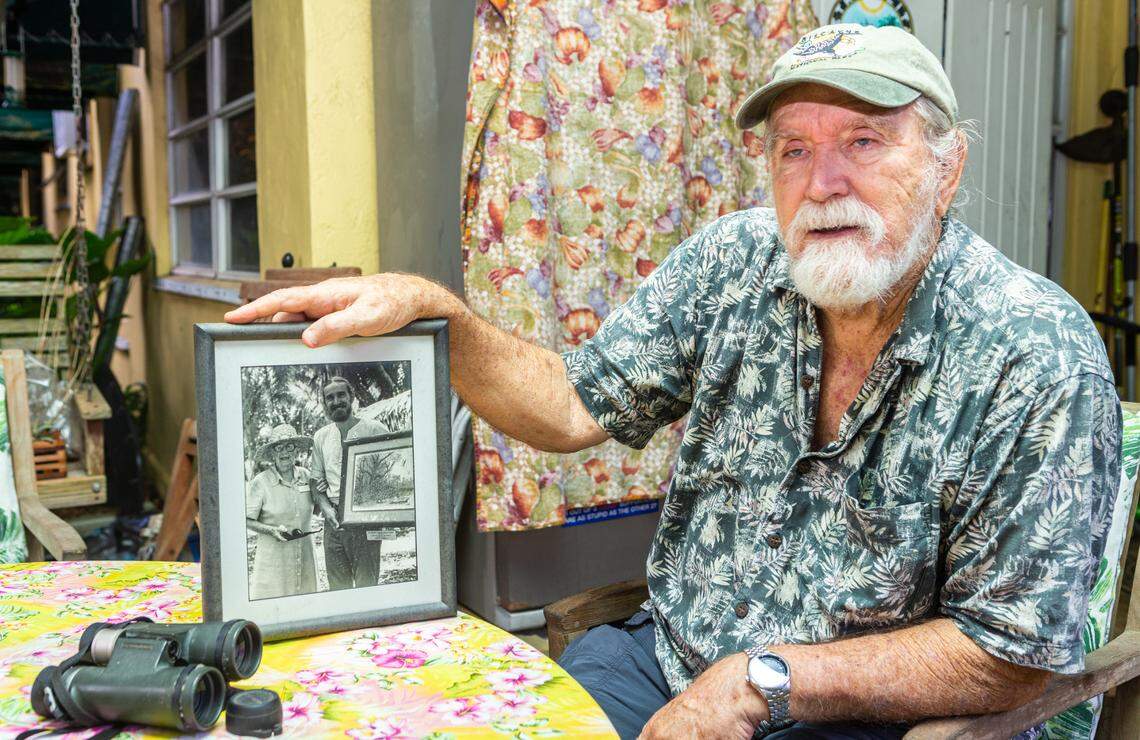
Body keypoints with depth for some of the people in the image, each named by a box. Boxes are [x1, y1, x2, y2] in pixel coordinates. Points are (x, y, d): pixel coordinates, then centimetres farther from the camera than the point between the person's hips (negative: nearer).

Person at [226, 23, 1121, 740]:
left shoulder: (1038, 361, -17)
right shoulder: (735, 262, -5)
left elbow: (1014, 654, -13)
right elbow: (575, 405, 1)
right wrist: (430, 308, -13)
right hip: (662, 656, 4)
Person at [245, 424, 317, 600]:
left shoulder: (305, 476, 3)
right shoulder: (260, 482, -11)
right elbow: (247, 521, -6)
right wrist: (272, 530, -19)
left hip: (303, 552, 4)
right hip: (273, 555, -4)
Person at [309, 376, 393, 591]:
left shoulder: (374, 429, 1)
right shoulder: (321, 436, 15)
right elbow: (315, 480, 15)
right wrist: (326, 508, -3)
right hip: (334, 520, 4)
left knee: (366, 584, -4)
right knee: (337, 587, 8)